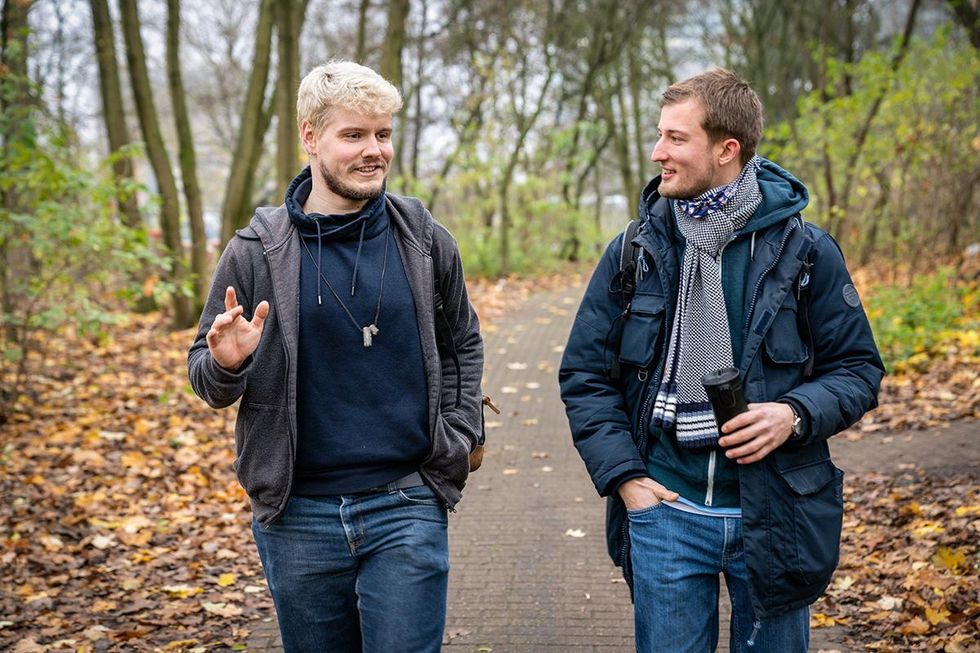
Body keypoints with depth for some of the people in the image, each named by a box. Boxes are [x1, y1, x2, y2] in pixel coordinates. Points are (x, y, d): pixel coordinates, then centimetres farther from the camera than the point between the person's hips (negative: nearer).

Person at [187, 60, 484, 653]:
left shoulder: (425, 241, 0)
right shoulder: (256, 253, -3)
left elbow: (463, 344, 15)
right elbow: (205, 377, 4)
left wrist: (458, 439, 5)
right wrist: (227, 364, -19)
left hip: (406, 509, 0)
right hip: (298, 515, 1)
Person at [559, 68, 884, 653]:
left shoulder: (805, 251, -3)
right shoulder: (634, 252, 1)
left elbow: (858, 368, 3)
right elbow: (584, 375, 5)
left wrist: (797, 414, -18)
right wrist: (624, 476, -5)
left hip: (775, 514, -1)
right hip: (666, 508, 1)